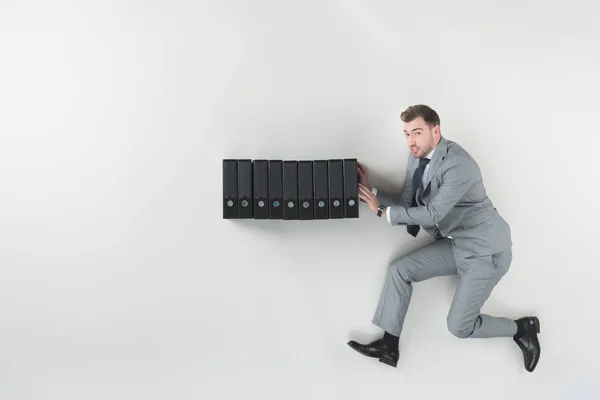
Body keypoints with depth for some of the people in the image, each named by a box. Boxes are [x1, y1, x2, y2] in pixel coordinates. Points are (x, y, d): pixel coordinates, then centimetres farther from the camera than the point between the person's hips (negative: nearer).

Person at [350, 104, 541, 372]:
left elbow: (432, 214, -27)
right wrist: (371, 191, -5)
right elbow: (407, 202, 6)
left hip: (485, 249, -8)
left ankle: (522, 328, 23)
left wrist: (383, 212, -19)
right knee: (399, 270, -3)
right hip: (454, 244, 8)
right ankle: (388, 346, 7)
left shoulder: (458, 164, -26)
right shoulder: (418, 157, 1)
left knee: (458, 325, -5)